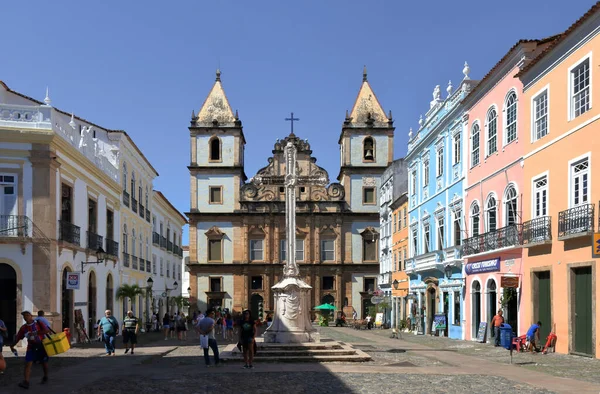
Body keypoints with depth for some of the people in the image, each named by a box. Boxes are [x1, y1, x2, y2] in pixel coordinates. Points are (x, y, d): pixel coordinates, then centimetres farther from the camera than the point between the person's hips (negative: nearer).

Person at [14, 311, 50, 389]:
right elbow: (17, 338, 9)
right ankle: (26, 382, -16)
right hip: (31, 347, 3)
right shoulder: (23, 328, 2)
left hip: (41, 346, -3)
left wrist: (35, 333, -29)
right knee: (28, 364, -11)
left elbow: (47, 330, -21)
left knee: (44, 363, 11)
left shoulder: (38, 323, -9)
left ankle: (45, 377, 33)